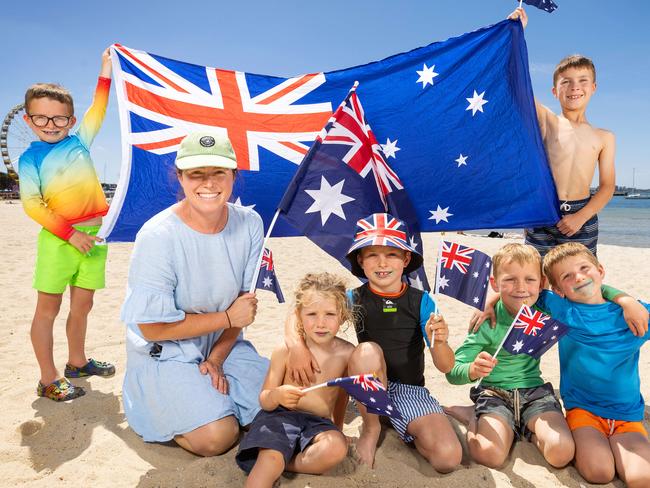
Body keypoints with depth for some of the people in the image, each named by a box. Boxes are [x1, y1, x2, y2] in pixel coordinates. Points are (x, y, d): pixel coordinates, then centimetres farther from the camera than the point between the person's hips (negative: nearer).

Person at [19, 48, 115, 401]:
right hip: (58, 238, -4)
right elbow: (31, 205, -8)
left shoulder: (79, 141, 10)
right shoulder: (30, 159, -1)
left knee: (82, 304, 13)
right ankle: (49, 380, 9)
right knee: (48, 307, 1)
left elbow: (98, 109, 14)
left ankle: (77, 362, 31)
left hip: (94, 233, 4)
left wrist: (105, 69, 11)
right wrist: (70, 234, -15)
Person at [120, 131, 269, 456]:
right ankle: (151, 407, 11)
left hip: (223, 344, 5)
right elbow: (153, 328, -19)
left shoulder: (249, 224, -10)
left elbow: (244, 300, -1)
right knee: (216, 437, -18)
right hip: (165, 355, -4)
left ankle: (210, 396, 18)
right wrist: (228, 317, -16)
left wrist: (216, 359, -9)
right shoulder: (157, 236, -24)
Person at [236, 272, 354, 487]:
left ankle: (283, 464, -9)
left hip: (319, 423, 3)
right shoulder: (285, 351, -9)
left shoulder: (346, 352, -5)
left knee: (337, 447, -29)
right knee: (269, 458, -32)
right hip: (281, 416, -2)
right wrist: (276, 396, -27)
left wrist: (337, 427, 23)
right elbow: (264, 401, -4)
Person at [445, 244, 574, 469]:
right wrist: (473, 370, -37)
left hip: (535, 391, 3)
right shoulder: (488, 323, -15)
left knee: (561, 453, -23)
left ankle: (526, 427, 8)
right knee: (488, 454, -27)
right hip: (495, 393, -3)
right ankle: (475, 417, 6)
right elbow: (452, 372, -17)